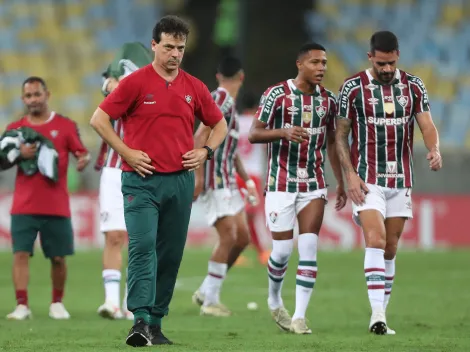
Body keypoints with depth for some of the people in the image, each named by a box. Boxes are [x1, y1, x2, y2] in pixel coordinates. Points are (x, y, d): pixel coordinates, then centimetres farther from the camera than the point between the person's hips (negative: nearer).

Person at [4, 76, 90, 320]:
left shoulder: (66, 126, 5)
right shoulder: (15, 128, 9)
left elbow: (82, 152, 1)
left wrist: (83, 160, -23)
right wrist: (19, 154, -11)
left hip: (57, 206, -1)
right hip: (23, 206, 1)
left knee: (58, 257, 4)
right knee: (20, 253, -9)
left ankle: (57, 304, 21)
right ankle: (22, 306, -10)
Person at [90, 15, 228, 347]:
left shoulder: (194, 87, 9)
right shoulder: (135, 83, -3)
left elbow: (219, 124, 22)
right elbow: (99, 119, -3)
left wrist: (205, 152, 5)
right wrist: (127, 153, -8)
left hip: (181, 180, 4)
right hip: (142, 179, -4)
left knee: (171, 254, 5)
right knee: (143, 246, -17)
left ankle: (156, 323, 13)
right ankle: (140, 320, -23)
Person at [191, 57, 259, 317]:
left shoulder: (229, 102, 18)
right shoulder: (221, 99, -12)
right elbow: (200, 136, -21)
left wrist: (246, 179, 27)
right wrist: (198, 176, -26)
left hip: (227, 182, 10)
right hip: (215, 180, -10)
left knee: (242, 237, 9)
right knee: (228, 237, -12)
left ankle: (206, 292, 17)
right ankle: (210, 301, -7)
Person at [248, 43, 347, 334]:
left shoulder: (328, 100, 6)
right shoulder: (277, 94, -8)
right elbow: (254, 134, -10)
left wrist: (341, 183, 17)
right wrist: (283, 132, -28)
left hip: (314, 185, 3)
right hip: (281, 184, -3)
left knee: (309, 249, -8)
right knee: (283, 250, -1)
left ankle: (300, 316, -7)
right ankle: (274, 300, 28)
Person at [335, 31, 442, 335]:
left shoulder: (413, 86, 4)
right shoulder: (353, 88, -4)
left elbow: (428, 125, -1)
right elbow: (341, 135, 0)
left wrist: (435, 150, -23)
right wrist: (350, 175, -10)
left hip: (401, 179, 4)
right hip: (368, 179, -4)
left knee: (390, 249, 7)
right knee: (376, 239, -19)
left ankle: (382, 313, 15)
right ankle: (377, 315, -26)